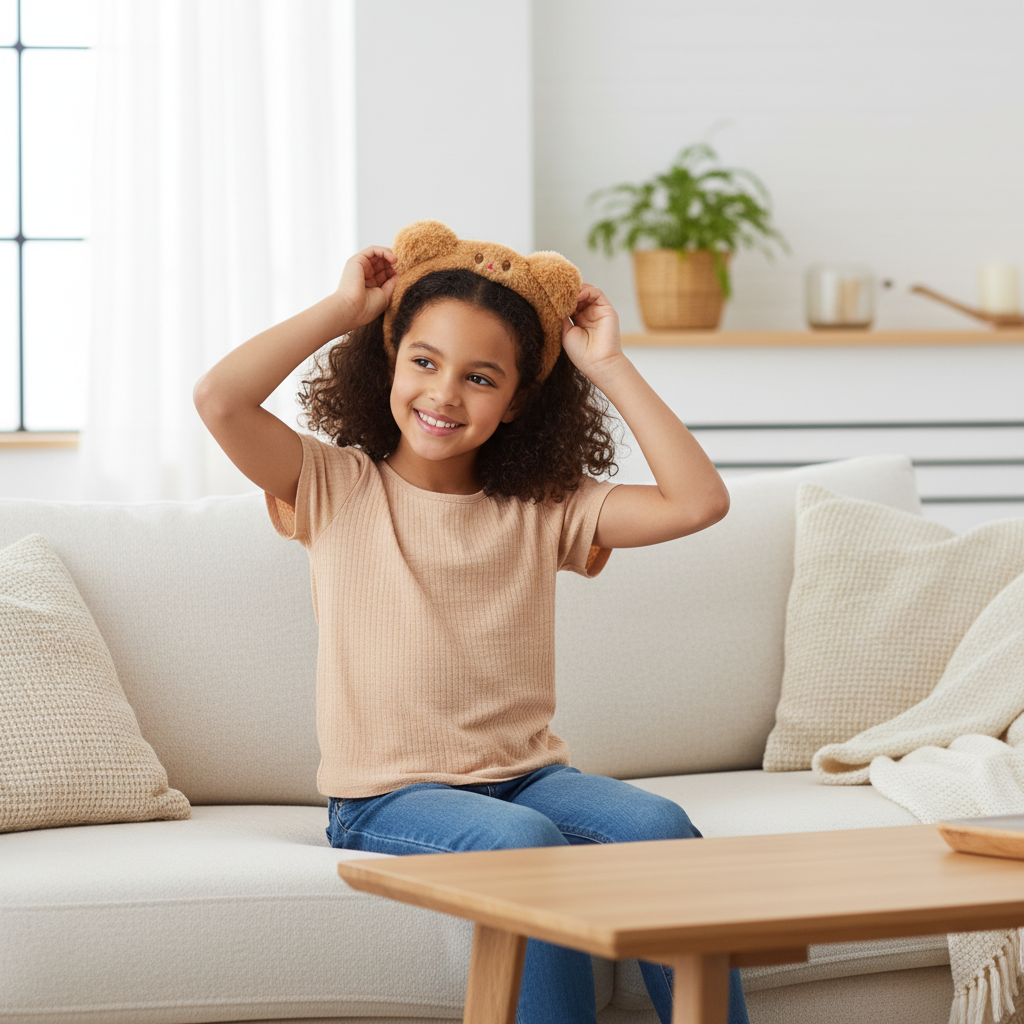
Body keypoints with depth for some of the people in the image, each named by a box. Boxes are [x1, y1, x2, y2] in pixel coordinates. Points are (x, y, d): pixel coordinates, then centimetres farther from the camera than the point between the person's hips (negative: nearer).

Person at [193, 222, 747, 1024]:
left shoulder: (541, 509, 9)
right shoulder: (333, 487, 4)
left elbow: (698, 501, -2)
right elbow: (219, 399, -13)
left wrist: (611, 368, 1)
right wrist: (345, 308, -4)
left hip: (529, 775, 3)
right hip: (388, 799, -3)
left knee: (659, 826, -27)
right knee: (520, 839, -34)